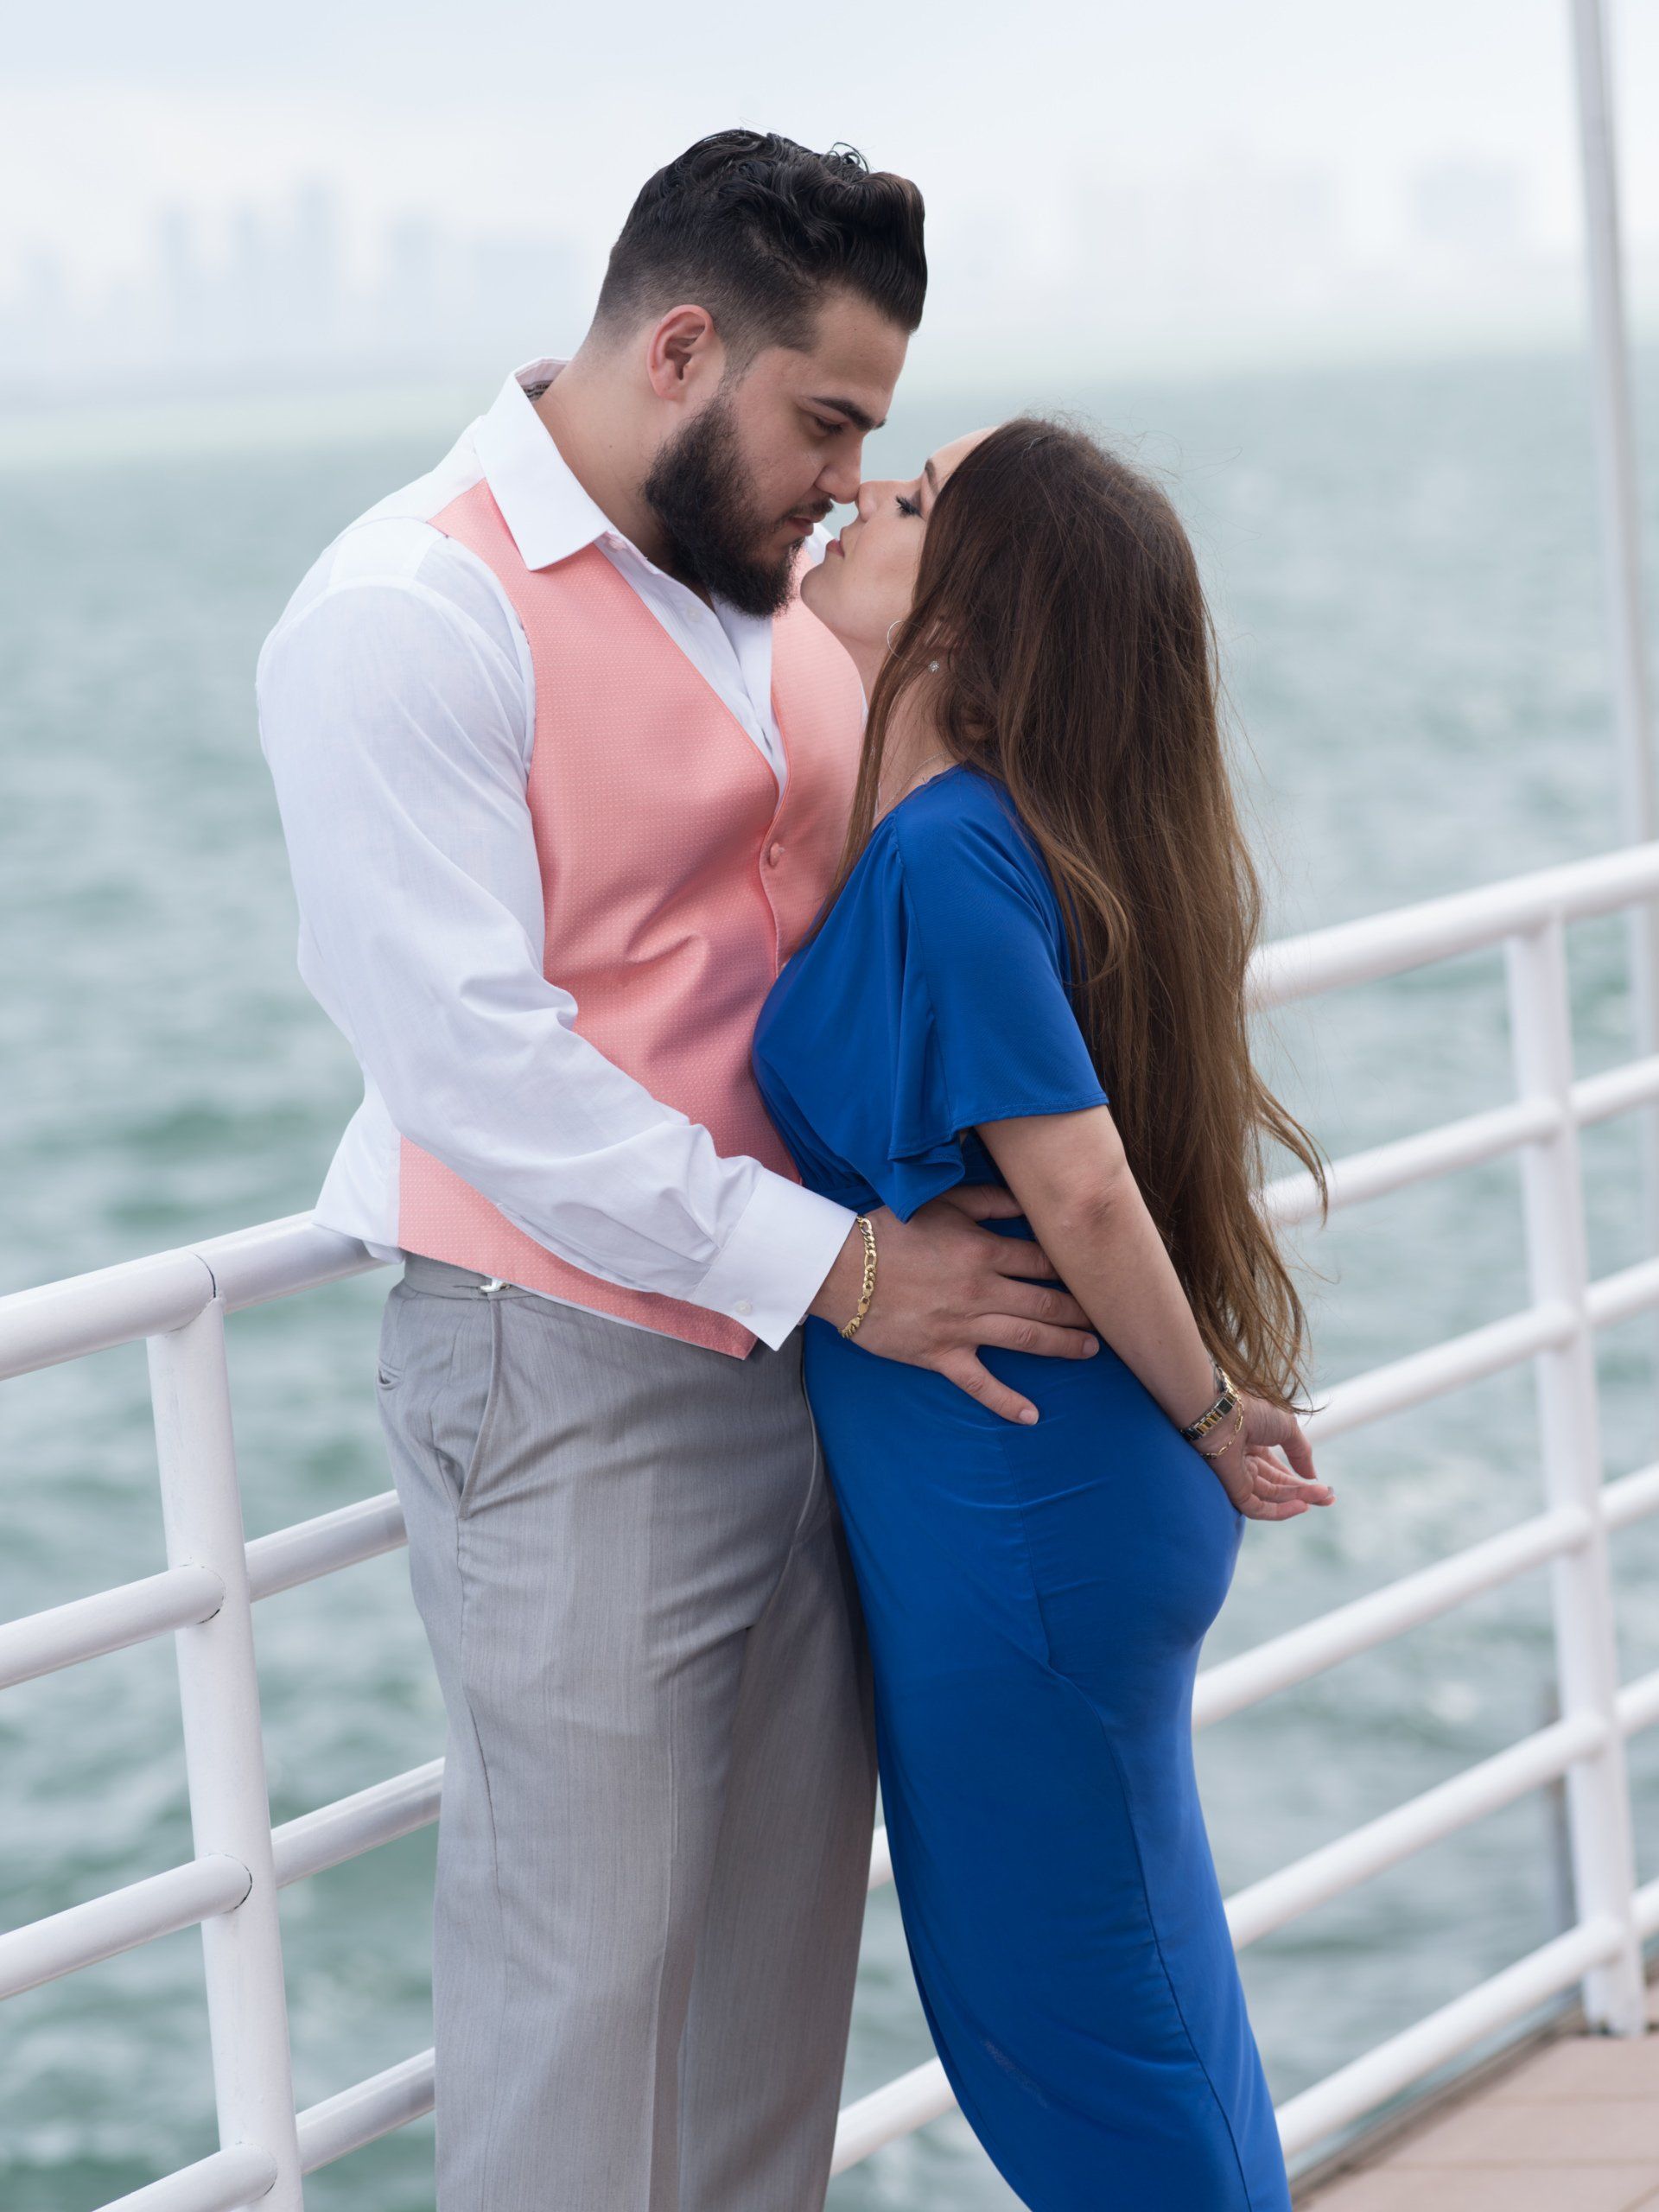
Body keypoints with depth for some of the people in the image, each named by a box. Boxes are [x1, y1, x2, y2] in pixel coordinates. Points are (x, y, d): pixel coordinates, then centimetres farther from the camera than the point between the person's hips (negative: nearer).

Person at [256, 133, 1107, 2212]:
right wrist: (828, 1263, -20)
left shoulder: (780, 587, 12)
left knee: (786, 1933, 13)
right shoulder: (405, 613, -13)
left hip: (809, 1356, 8)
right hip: (574, 1383, -8)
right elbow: (474, 1059, -20)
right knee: (584, 1963, -1)